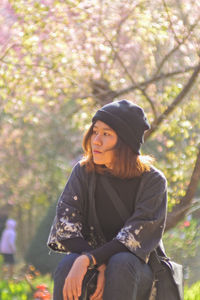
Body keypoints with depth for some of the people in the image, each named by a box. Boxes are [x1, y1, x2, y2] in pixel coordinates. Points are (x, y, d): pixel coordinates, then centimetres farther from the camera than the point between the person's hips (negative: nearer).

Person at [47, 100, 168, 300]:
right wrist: (99, 265, -27)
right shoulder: (84, 172, -2)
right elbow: (65, 225, -11)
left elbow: (134, 237, -20)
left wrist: (88, 260, -34)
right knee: (67, 265, -32)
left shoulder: (153, 181, -10)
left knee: (121, 263, -37)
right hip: (94, 260, 2)